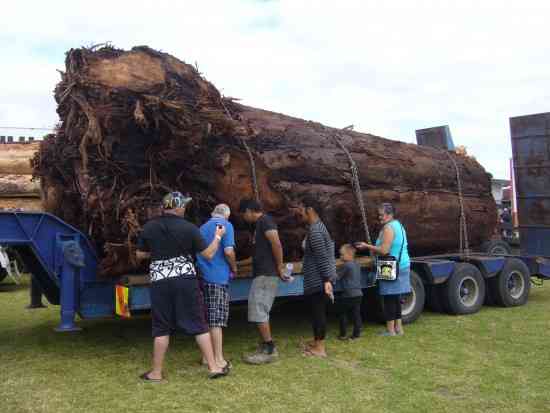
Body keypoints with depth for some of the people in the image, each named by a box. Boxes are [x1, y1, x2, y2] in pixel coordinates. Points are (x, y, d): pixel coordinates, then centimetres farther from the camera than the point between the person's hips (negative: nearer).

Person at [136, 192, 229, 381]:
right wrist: (218, 237, 14)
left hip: (160, 282, 2)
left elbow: (139, 255, 11)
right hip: (186, 280, -2)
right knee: (199, 324, 6)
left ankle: (156, 372, 17)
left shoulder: (148, 227, 1)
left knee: (161, 327, 10)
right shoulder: (189, 228, -6)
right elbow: (208, 254, -1)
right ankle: (213, 367, 10)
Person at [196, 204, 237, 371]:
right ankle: (219, 360, -1)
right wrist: (234, 268, -1)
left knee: (206, 319, 12)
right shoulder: (226, 225, -5)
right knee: (217, 319, -5)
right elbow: (228, 251, -16)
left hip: (203, 276, 7)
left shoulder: (202, 227, 17)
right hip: (218, 277, -7)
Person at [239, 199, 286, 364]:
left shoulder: (265, 220, -11)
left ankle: (269, 350, -5)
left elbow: (276, 244, -22)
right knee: (261, 312, 14)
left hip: (266, 274, -10)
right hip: (262, 274, 10)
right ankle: (266, 347, 20)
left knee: (258, 312, -9)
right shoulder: (260, 224, 20)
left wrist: (280, 267, -16)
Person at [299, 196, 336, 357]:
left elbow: (322, 258, -23)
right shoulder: (319, 226, 14)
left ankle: (320, 348, 5)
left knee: (319, 311, -3)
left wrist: (326, 280, -24)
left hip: (317, 280, -10)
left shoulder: (314, 231, -18)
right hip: (317, 279, 10)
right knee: (317, 311, 18)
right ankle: (316, 341, 30)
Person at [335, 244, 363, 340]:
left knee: (343, 314, 5)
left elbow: (337, 276, -9)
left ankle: (343, 334, 9)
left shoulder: (346, 266, -15)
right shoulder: (357, 265, 10)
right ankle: (357, 333, 12)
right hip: (358, 293, 7)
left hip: (348, 295, -7)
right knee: (356, 314, 10)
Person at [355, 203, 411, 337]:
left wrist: (368, 246, -10)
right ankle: (398, 328, 20)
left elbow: (384, 250, -20)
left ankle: (390, 330, 0)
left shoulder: (388, 227, -14)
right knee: (396, 298, 14)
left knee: (389, 299, -4)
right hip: (402, 265, 10)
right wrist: (375, 250, 19)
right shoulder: (399, 225, 16)